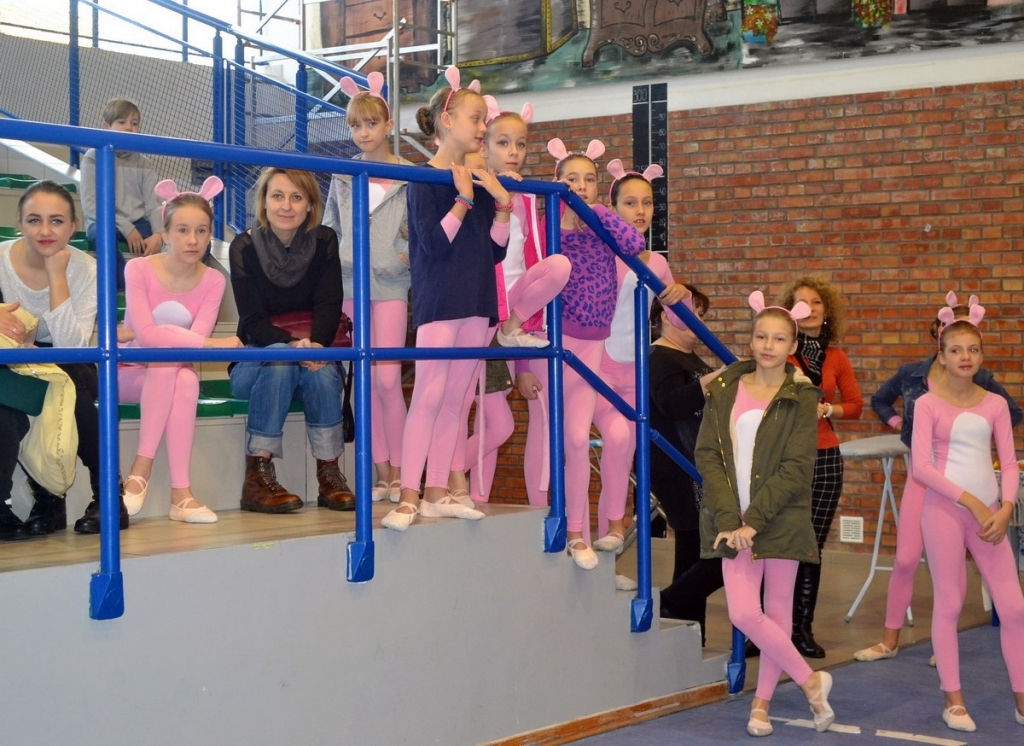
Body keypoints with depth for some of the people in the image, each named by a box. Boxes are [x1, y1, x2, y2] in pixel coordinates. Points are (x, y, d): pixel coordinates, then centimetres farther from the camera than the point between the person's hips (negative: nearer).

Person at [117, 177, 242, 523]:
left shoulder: (213, 281, -5)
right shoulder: (139, 269, -13)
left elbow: (195, 341, -17)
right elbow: (145, 334, -25)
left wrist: (145, 335, -26)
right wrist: (211, 343, -30)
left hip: (172, 373, 2)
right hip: (130, 374, -2)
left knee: (188, 380, -34)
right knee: (169, 352, -34)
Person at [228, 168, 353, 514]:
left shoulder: (324, 242, 0)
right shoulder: (244, 248, -6)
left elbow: (329, 305, -9)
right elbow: (252, 320, -14)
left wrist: (316, 344, -31)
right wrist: (293, 344, -34)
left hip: (313, 349, 2)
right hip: (257, 360, -1)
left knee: (323, 371, -33)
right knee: (280, 358, -36)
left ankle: (329, 473, -25)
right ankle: (257, 475, -35)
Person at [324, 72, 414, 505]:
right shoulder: (343, 176, 9)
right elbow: (329, 226, 15)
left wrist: (408, 253, -13)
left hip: (390, 285, -3)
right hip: (349, 284, 3)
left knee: (387, 379, -10)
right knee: (365, 380, 5)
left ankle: (400, 472, 0)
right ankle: (382, 473, 10)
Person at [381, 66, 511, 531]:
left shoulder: (481, 184, 13)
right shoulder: (425, 180, -6)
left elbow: (496, 250, 10)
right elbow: (433, 243, -15)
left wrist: (502, 203, -2)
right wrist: (464, 200, -14)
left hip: (476, 301, 7)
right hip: (438, 300, -7)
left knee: (455, 399, 7)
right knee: (428, 395, -10)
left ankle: (437, 492, 11)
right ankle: (409, 496, -9)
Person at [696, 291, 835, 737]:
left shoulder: (801, 399, -2)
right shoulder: (724, 390, 5)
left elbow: (795, 469, -9)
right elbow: (707, 455, -1)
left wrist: (754, 520, -16)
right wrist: (729, 518, -12)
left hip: (781, 521, -2)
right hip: (733, 521, 2)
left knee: (777, 613, 5)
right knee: (744, 613, -6)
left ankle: (762, 701, 20)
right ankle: (810, 681, 11)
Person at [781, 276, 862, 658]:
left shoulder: (836, 357, 10)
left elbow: (856, 405, 14)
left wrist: (827, 409, -4)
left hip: (824, 458, 4)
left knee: (812, 547, 8)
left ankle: (803, 627, 17)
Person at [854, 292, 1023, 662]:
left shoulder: (980, 380, -8)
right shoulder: (911, 374, 0)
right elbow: (879, 400, 18)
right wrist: (896, 422, 3)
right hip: (922, 474, 2)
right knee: (905, 559, 1)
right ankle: (889, 641, 11)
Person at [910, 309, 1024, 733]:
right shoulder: (928, 404, -4)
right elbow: (921, 467, -11)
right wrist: (972, 502, -15)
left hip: (989, 513, 4)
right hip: (946, 509, -4)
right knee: (949, 605, 2)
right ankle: (953, 701, 12)